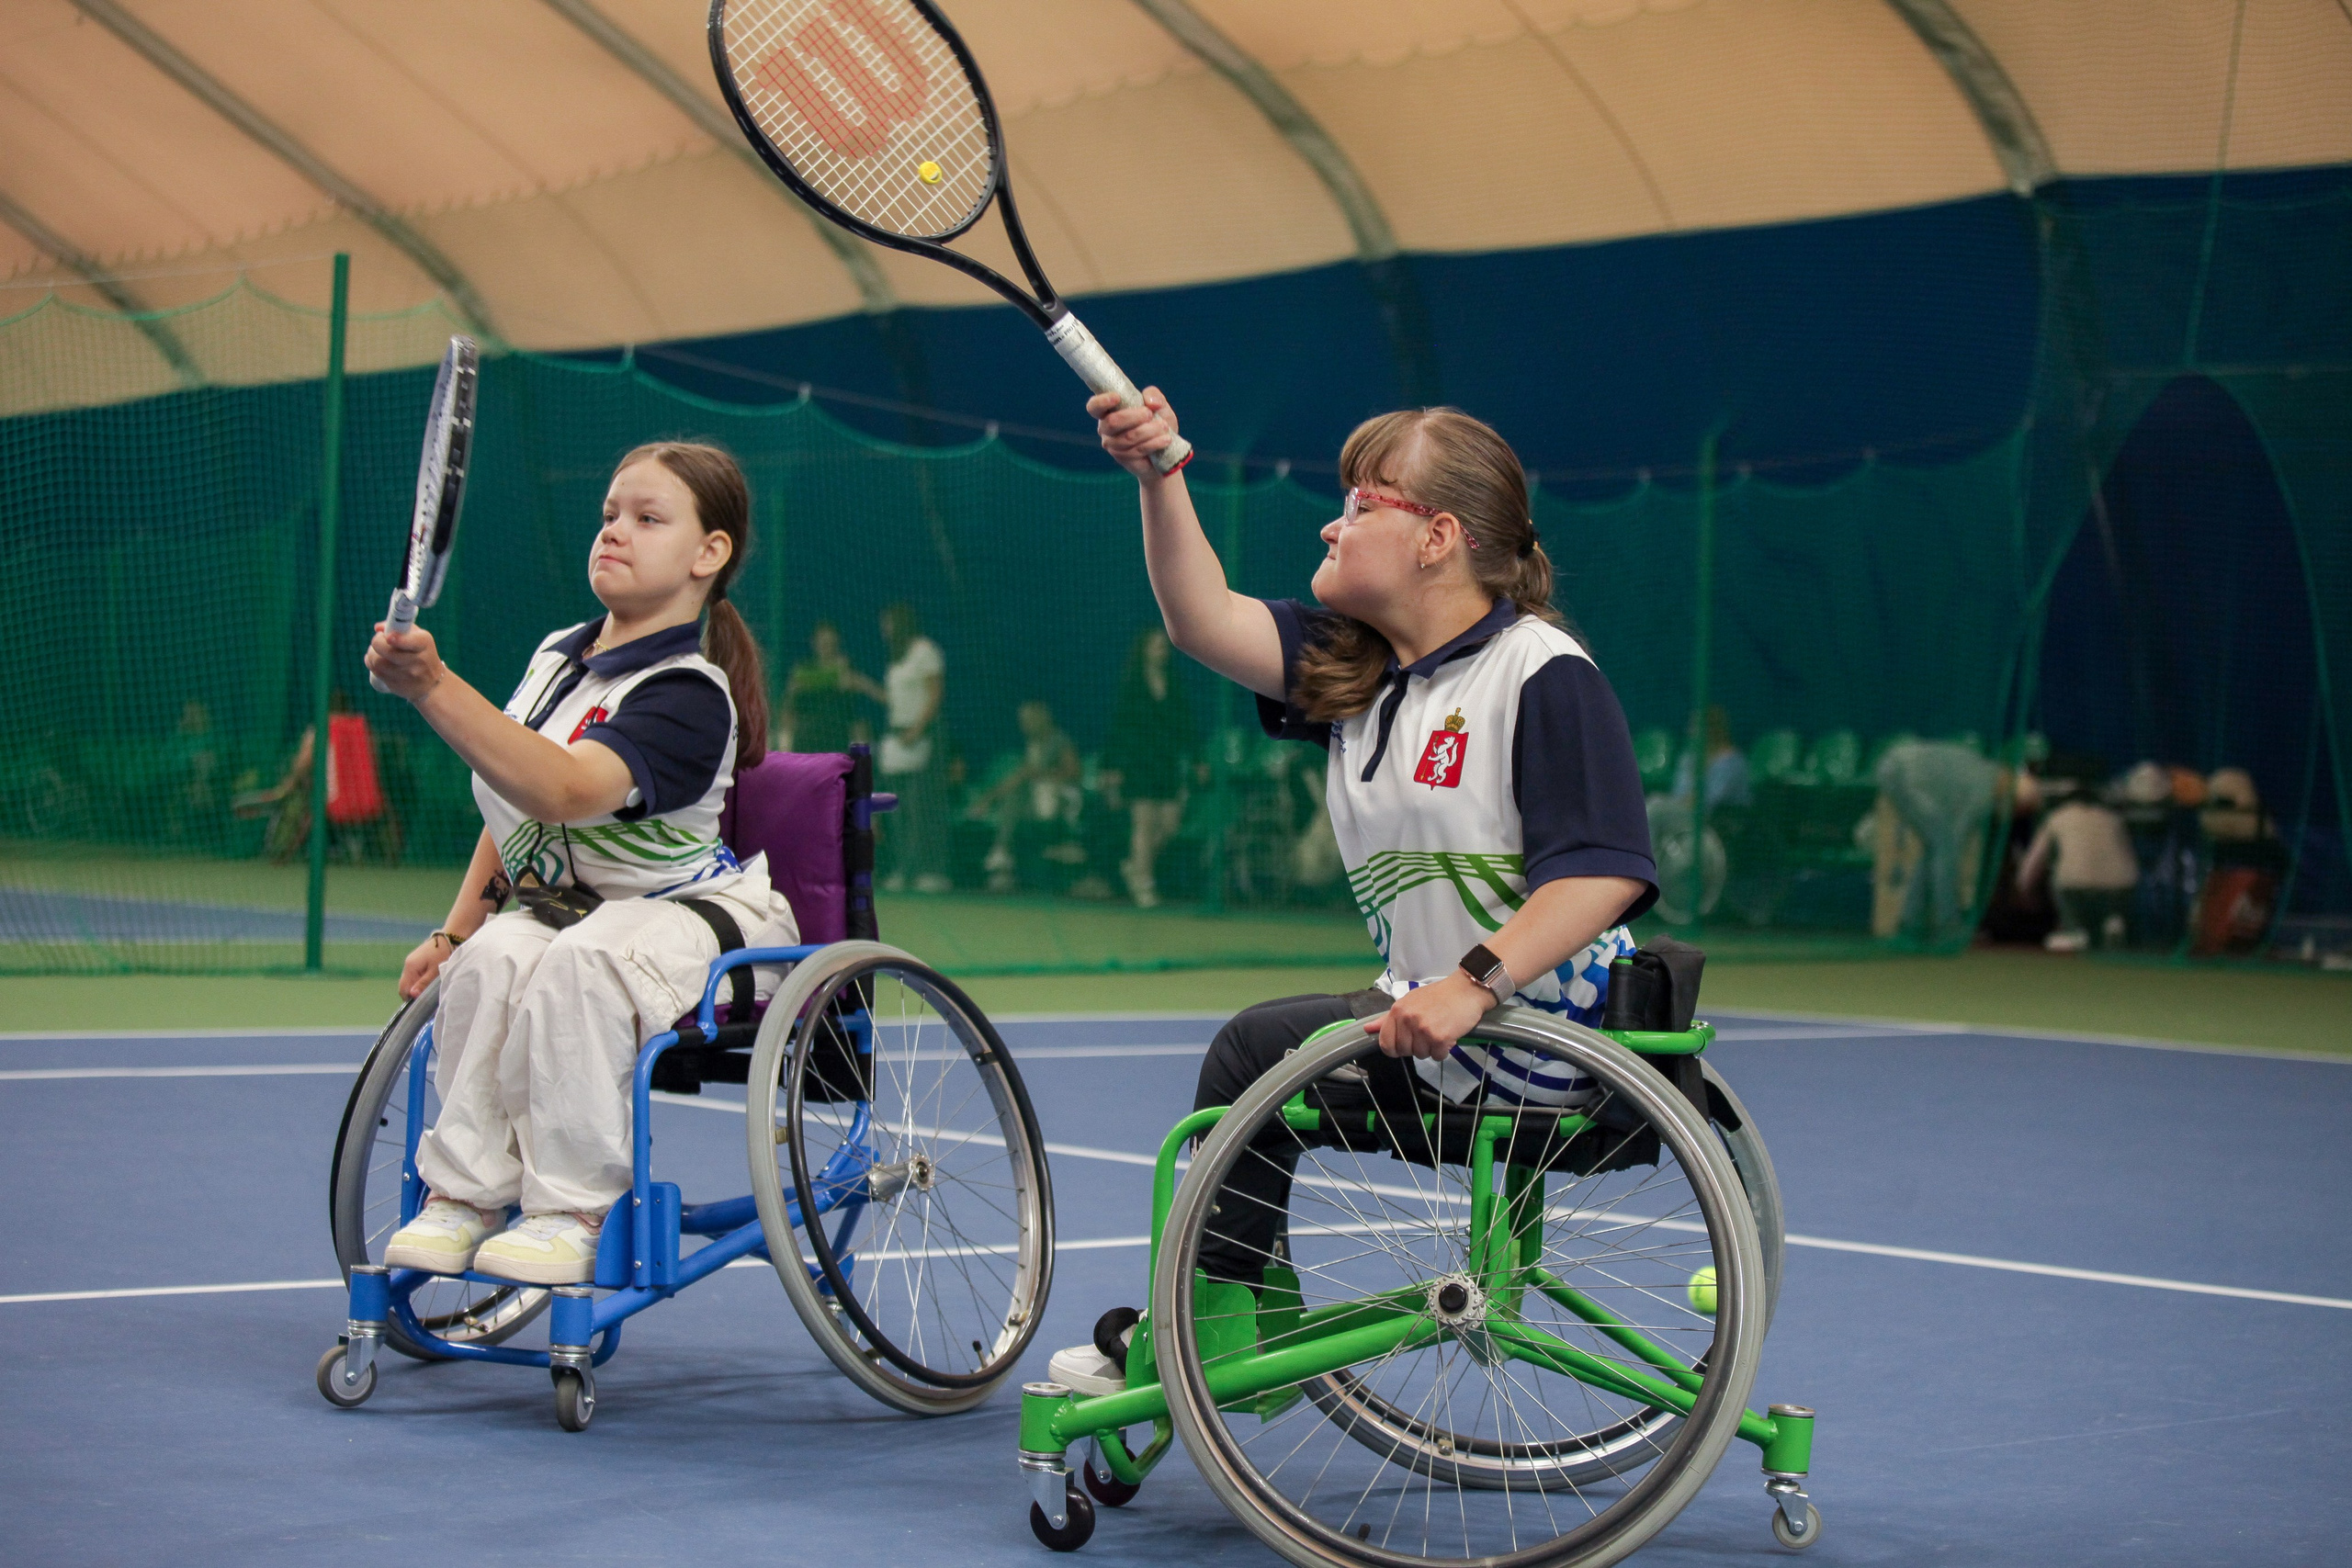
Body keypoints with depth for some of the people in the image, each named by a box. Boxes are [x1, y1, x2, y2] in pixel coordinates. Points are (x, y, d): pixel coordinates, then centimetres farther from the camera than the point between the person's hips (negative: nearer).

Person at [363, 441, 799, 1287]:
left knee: (579, 964, -37)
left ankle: (573, 1210, -27)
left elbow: (564, 791, -38)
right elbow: (512, 816, 19)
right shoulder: (555, 656, 7)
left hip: (693, 909, -6)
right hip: (566, 902, 7)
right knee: (493, 958, -27)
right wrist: (454, 929, 9)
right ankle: (464, 1193, -19)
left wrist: (433, 687, -46)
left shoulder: (687, 694, -20)